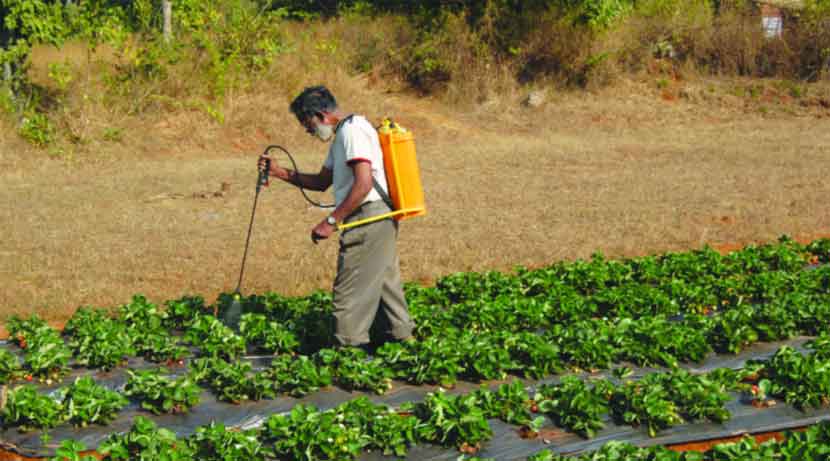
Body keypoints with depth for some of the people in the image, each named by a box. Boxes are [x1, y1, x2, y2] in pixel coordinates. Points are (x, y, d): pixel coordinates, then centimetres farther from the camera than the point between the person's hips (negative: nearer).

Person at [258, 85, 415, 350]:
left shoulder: (353, 130, -12)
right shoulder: (341, 135, 21)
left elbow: (364, 184, -22)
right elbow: (322, 182, 28)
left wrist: (331, 221, -22)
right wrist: (280, 173, 18)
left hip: (368, 218, -11)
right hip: (381, 220, 11)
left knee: (350, 292, -7)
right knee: (385, 285, 16)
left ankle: (349, 349, -4)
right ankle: (402, 339, 24)